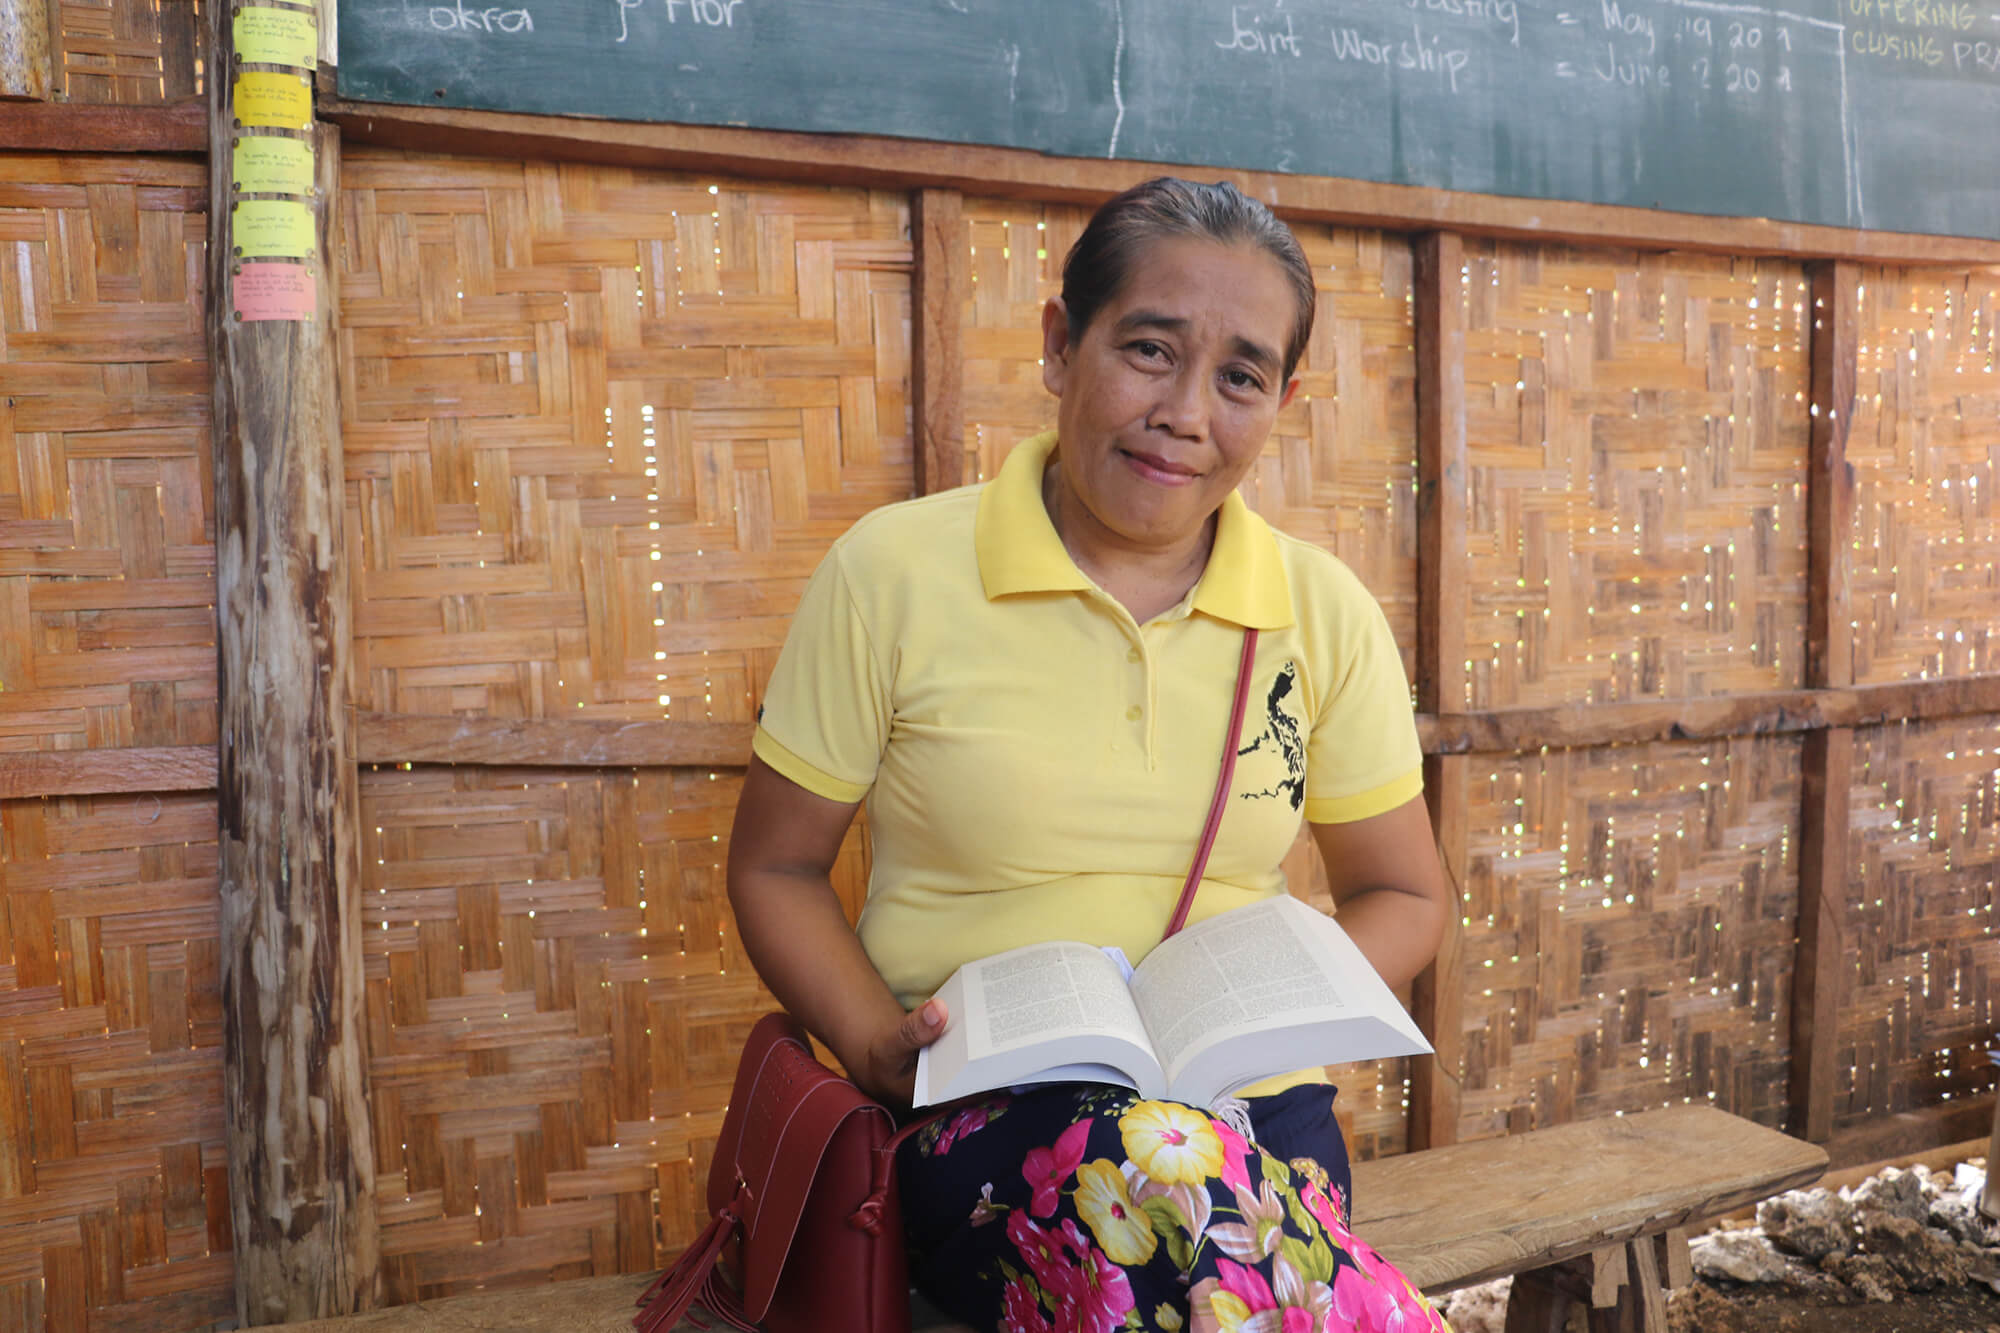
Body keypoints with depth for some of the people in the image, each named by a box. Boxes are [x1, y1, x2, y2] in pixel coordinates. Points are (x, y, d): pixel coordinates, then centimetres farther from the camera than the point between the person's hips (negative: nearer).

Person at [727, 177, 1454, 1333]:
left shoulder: (1326, 615, 4)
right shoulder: (893, 575, -3)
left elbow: (1404, 896, 14)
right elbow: (777, 868, 4)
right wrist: (880, 1043, -13)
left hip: (1254, 1110, 2)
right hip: (982, 1114, -1)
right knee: (1153, 1168, -34)